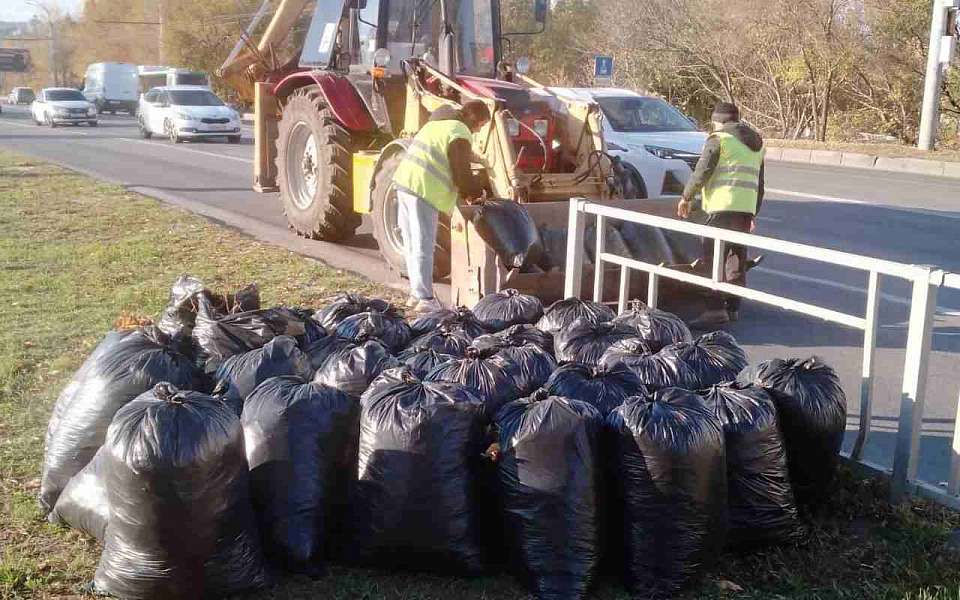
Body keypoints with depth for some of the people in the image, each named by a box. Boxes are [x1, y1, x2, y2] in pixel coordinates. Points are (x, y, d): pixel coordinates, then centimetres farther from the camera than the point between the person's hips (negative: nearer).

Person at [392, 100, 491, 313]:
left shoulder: (438, 122, 20)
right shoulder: (460, 134, -10)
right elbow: (462, 176, -11)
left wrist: (466, 189, 24)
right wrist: (478, 187, 9)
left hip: (404, 180, 10)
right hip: (422, 190, -10)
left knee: (412, 245, 15)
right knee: (423, 247, -5)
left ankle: (416, 293, 23)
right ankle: (425, 299, -1)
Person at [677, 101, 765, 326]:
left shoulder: (718, 139, -3)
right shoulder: (756, 144, 23)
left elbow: (701, 173, -8)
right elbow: (759, 183, 26)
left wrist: (686, 197, 4)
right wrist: (754, 213, 30)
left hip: (723, 207, -8)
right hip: (746, 208, 8)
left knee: (712, 258, -10)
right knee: (737, 259, 13)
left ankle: (715, 309, -17)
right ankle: (733, 308, 17)